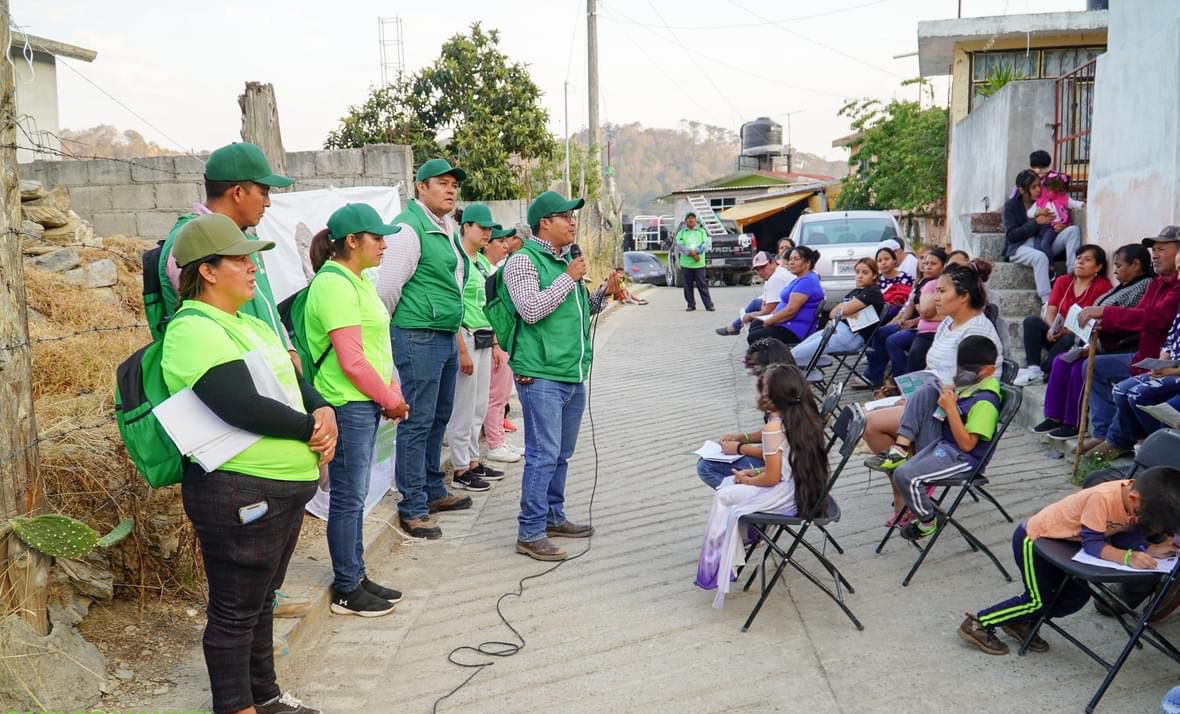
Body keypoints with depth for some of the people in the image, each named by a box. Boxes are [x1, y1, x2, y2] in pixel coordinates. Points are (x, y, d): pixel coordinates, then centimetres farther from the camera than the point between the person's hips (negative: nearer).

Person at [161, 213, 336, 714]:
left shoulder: (247, 323, 14)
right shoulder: (195, 330, -18)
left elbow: (293, 379, 13)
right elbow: (243, 406, -28)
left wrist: (323, 412, -9)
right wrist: (309, 429, -15)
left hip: (284, 487, 10)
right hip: (239, 494, -10)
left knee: (261, 600, 22)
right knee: (235, 612, 5)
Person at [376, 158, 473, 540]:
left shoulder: (448, 228, 14)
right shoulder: (410, 228, -15)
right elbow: (387, 288, -15)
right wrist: (379, 334, -5)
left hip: (446, 337, 9)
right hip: (419, 337, -9)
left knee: (438, 418, 18)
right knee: (417, 422, -4)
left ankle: (433, 490, 31)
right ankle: (412, 508, 4)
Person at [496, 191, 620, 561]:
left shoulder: (567, 259, 16)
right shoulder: (523, 261, -9)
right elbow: (531, 310, -21)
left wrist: (602, 292, 7)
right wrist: (569, 278, -16)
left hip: (574, 375, 8)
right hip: (541, 375, -8)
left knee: (561, 454, 16)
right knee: (543, 455, -7)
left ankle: (553, 516, 29)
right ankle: (530, 532, 1)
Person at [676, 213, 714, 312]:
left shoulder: (701, 232, 12)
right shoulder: (681, 233, 8)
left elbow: (705, 245, 0)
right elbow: (680, 246, -5)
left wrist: (695, 252, -16)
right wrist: (691, 253, -17)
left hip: (699, 264, 0)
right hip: (686, 264, 1)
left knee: (702, 285, -2)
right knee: (688, 286, 3)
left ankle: (709, 305, 0)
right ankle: (691, 305, 13)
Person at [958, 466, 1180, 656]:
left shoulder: (1137, 494, -12)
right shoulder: (1102, 498, -36)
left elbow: (1130, 536, -7)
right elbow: (1092, 543, -34)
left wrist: (1153, 549, -24)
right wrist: (1128, 557, -47)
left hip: (1060, 542, 9)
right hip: (1033, 538, -9)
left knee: (1077, 596, 7)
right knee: (1039, 601, -5)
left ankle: (1022, 623, 25)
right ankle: (977, 624, 7)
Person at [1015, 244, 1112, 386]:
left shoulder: (1102, 286, -8)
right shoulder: (1062, 281, 9)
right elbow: (1051, 311, 0)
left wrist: (1067, 330, -27)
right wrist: (1053, 328, -22)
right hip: (1057, 334, 5)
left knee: (1069, 340, -37)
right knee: (1031, 321, -19)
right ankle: (1033, 368, -32)